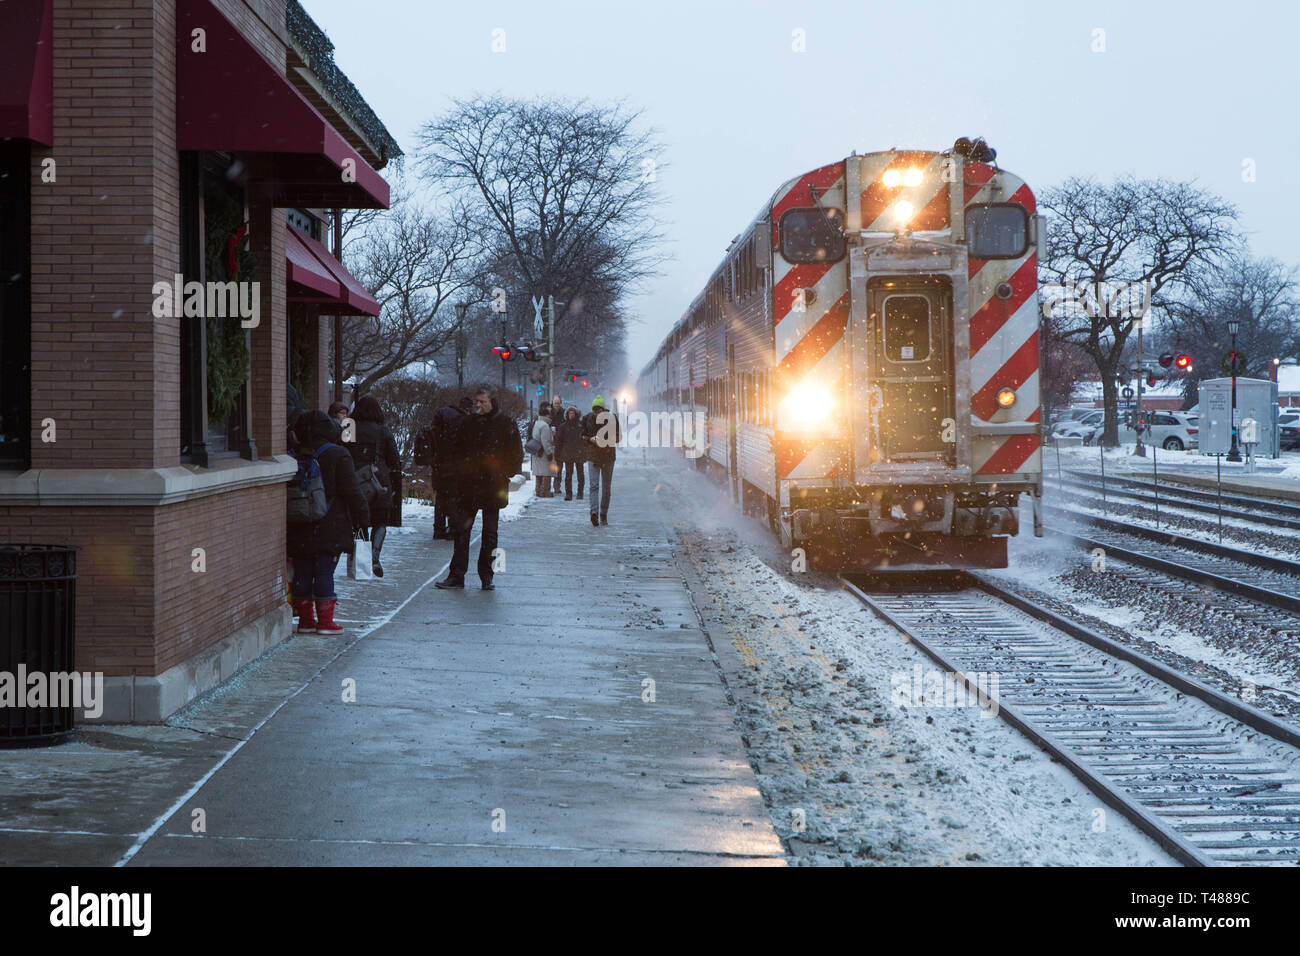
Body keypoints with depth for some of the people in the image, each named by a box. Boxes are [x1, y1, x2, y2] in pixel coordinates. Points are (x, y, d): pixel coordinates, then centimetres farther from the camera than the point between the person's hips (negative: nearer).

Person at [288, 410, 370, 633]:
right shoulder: (338, 455, -9)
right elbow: (351, 490, -9)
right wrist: (362, 515, -1)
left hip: (299, 531, 4)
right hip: (330, 528, -4)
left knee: (302, 573, 10)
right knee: (325, 573, -2)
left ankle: (305, 619, 14)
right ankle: (325, 621, -2)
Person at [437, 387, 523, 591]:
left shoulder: (506, 424, 0)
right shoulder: (468, 423, 10)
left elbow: (516, 454, 3)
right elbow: (456, 449, 19)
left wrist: (506, 474, -6)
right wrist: (462, 470, 6)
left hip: (493, 487, -3)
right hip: (468, 486, 3)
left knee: (490, 533, 5)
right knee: (461, 530, 0)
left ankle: (486, 576, 13)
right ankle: (456, 575, 3)